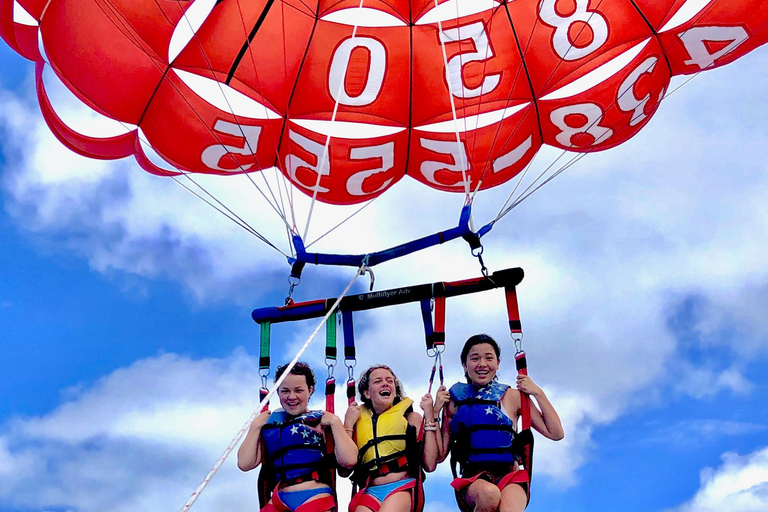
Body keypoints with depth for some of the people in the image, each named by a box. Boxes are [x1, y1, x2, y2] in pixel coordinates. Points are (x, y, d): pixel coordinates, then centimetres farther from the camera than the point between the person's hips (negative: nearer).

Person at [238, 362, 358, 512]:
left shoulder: (322, 421, 7)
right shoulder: (269, 422, 16)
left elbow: (348, 460, -6)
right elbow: (245, 464, 8)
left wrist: (335, 422, -6)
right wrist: (255, 426, 7)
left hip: (316, 498, -3)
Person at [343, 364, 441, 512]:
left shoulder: (410, 417, 14)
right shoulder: (358, 420, 16)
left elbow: (430, 465, 2)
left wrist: (429, 417, 3)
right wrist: (348, 424, 6)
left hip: (403, 488, -2)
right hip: (370, 492, 2)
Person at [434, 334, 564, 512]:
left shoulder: (512, 396, 10)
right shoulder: (455, 400, 10)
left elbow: (555, 433, 7)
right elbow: (440, 455, 7)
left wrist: (538, 393, 1)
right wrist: (435, 412, 0)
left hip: (510, 478, -1)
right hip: (472, 482, 1)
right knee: (488, 493, -36)